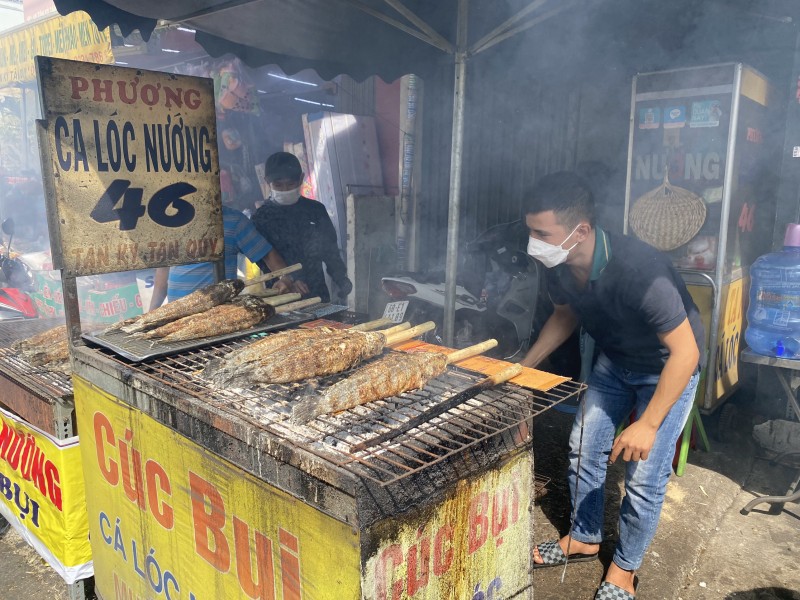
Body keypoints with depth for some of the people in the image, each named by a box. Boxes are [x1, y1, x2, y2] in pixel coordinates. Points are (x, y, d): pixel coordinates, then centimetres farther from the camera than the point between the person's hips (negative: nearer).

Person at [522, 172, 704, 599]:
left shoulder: (639, 270, -39)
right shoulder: (559, 267, -18)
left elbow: (686, 352, -33)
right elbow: (565, 315, 4)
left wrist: (648, 425, -33)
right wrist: (524, 366, -1)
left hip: (668, 367, -6)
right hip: (614, 360, 6)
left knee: (644, 476, -4)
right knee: (583, 449, 10)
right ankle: (584, 539, 34)